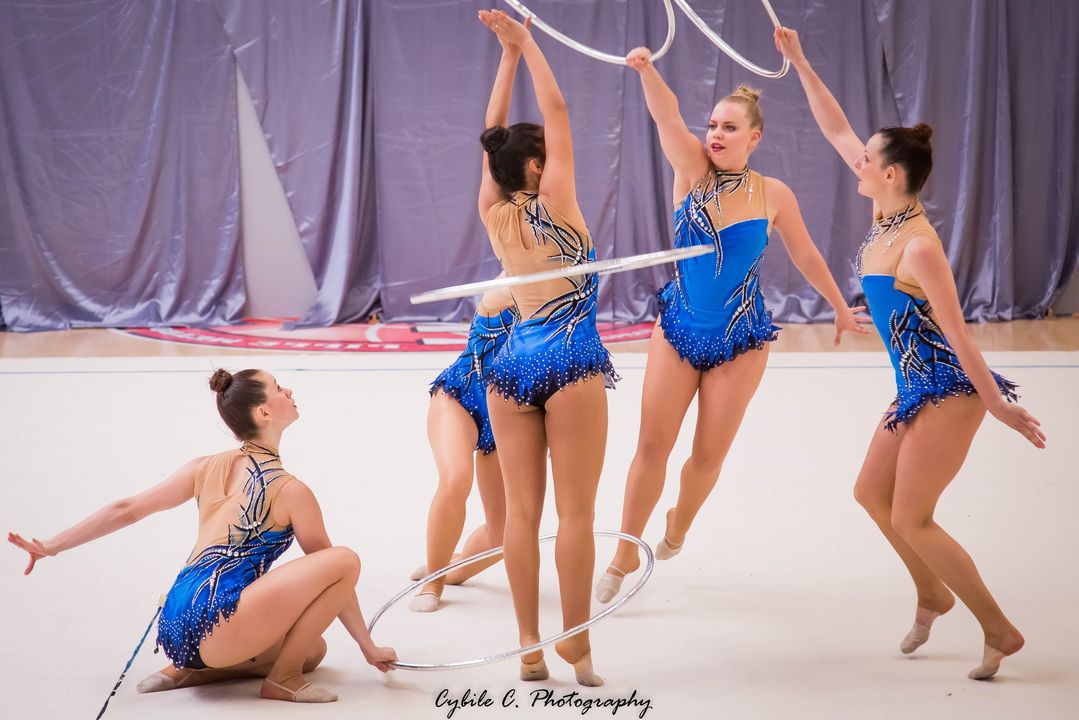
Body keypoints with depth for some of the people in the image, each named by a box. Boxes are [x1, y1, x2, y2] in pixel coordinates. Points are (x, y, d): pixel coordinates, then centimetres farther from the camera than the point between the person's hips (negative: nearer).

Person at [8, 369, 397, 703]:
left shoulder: (207, 468, 14)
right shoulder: (291, 491, -2)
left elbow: (125, 510, 13)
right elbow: (332, 573, 6)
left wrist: (51, 546, 22)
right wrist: (368, 647, 17)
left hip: (176, 628, 8)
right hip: (214, 623, -8)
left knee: (312, 650, 26)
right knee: (345, 560, -10)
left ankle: (190, 670, 12)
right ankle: (283, 680, -1)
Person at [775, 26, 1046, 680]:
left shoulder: (919, 247, -24)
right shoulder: (887, 214, -1)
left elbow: (957, 334, -22)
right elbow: (837, 131, 7)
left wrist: (999, 407, -17)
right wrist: (798, 60, 6)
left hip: (949, 392, -9)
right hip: (917, 387, 9)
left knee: (910, 519, -4)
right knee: (872, 492, 18)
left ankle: (1000, 631, 6)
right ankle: (932, 594, 36)